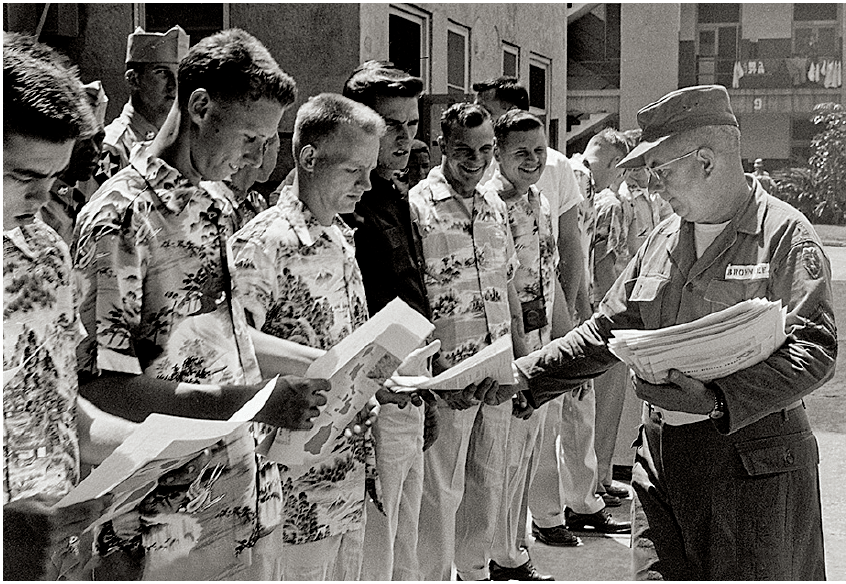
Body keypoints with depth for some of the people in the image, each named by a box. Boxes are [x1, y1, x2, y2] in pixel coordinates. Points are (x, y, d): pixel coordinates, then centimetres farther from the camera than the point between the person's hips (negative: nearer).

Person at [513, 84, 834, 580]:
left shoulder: (786, 235, -8)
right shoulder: (663, 241, 12)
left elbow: (815, 351, -17)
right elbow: (604, 332, 16)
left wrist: (716, 397, -27)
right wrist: (522, 377, 9)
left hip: (752, 459, -5)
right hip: (661, 453, 5)